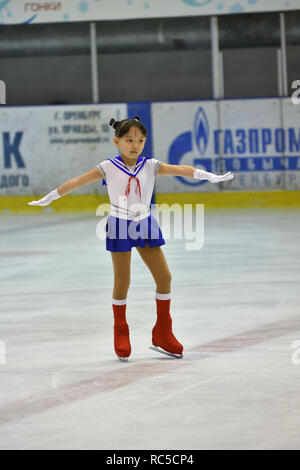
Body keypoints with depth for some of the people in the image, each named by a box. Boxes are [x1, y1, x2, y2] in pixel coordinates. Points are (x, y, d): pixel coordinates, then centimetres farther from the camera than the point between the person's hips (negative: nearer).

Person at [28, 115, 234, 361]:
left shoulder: (150, 166, -3)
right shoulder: (109, 167, -8)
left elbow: (179, 169, -14)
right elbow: (79, 181, -5)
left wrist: (209, 176, -26)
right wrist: (49, 198, -2)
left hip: (145, 225, 3)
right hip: (120, 227, -3)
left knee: (164, 276, 0)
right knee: (122, 283, 1)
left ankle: (162, 333, 14)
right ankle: (121, 334, 20)